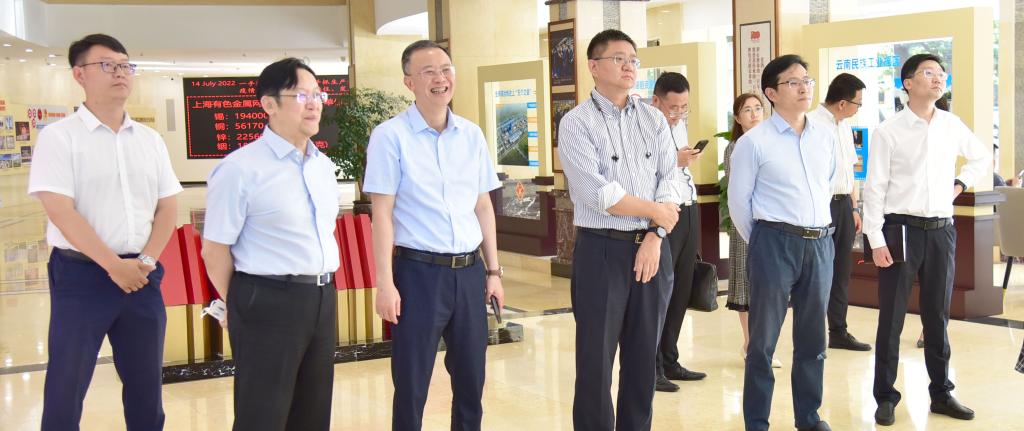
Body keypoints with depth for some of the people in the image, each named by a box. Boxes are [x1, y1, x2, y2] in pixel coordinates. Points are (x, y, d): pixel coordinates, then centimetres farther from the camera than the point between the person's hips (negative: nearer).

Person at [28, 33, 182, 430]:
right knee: (67, 385, 3)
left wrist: (146, 261, -6)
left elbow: (167, 206, 9)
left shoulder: (150, 140, 10)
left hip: (142, 274, 5)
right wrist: (114, 266, -15)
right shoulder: (59, 137, -5)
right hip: (81, 274, -4)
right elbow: (61, 212, -13)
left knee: (146, 382, 12)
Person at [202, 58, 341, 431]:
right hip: (268, 302, -7)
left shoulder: (324, 165, 11)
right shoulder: (241, 168, -12)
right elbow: (215, 249, -10)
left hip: (323, 299, 7)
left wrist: (323, 290, 16)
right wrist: (243, 306, -2)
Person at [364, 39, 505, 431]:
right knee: (411, 385, 5)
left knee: (471, 381, 13)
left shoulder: (472, 135, 8)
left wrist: (493, 270, 11)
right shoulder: (390, 136, -6)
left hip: (469, 272, 5)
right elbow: (382, 213, -8)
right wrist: (385, 283, -13)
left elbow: (483, 206, 13)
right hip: (418, 272, -4)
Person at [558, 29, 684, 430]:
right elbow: (598, 194, -15)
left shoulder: (654, 119, 9)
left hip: (652, 247, 5)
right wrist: (654, 210, -6)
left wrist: (655, 237, -11)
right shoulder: (576, 123, -6)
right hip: (602, 250, -4)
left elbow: (670, 180, 1)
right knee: (596, 359, 2)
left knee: (645, 356, 11)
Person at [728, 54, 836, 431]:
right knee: (764, 339, 3)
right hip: (775, 244, -5)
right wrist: (760, 242, 5)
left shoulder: (826, 138, 7)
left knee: (813, 338, 13)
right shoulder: (754, 142, -8)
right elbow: (738, 201, -3)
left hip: (820, 244, 5)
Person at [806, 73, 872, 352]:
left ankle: (838, 331, 23)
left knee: (841, 271, 13)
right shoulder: (812, 124, -13)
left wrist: (854, 208, 19)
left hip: (844, 204, 8)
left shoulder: (844, 126, 14)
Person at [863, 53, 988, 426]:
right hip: (901, 228, -4)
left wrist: (960, 184, 10)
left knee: (938, 314, 12)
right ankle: (885, 396, 11)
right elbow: (875, 188, -8)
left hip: (941, 230, 4)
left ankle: (941, 393, 23)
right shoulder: (888, 132, -7)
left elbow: (982, 156, 25)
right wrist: (876, 240, -12)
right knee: (892, 316, 1)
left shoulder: (952, 125, 6)